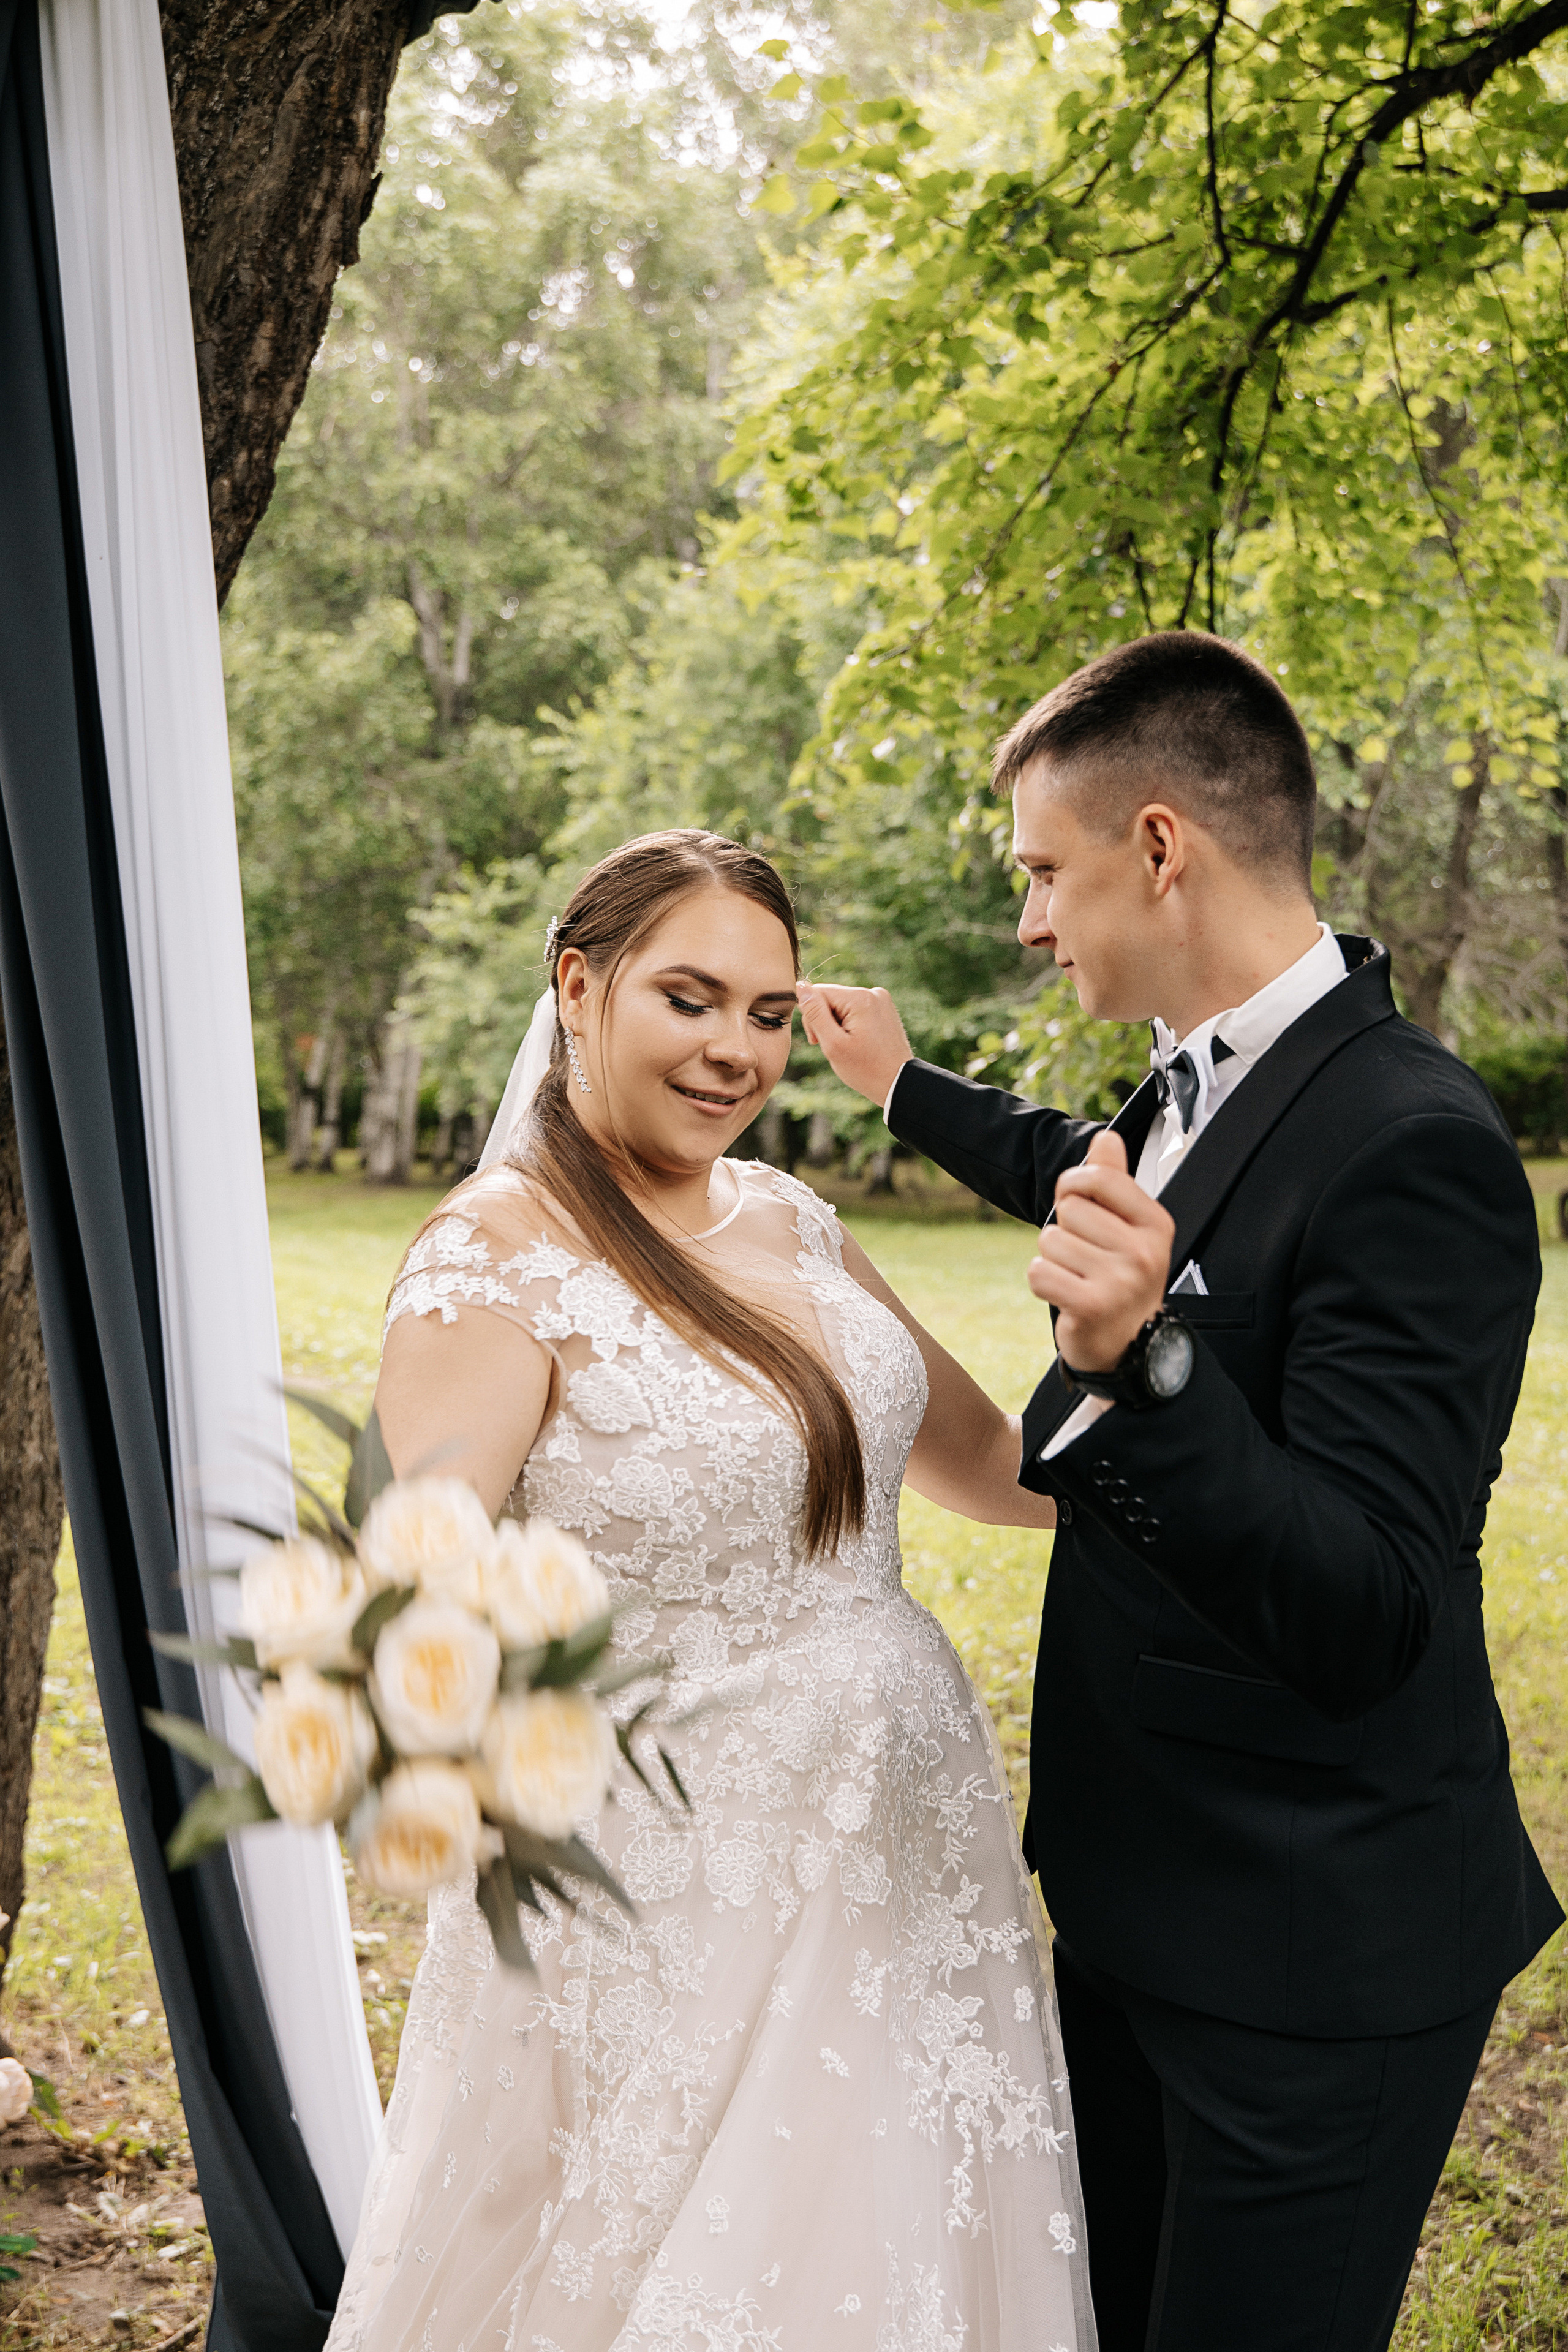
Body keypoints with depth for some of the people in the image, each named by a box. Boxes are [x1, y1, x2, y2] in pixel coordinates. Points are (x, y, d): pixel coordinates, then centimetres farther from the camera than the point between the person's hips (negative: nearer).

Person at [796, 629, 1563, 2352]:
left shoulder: (1410, 1145, -26)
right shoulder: (1198, 1087, 2)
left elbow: (1365, 1617, -30)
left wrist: (1147, 1362, -43)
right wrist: (906, 1090, 40)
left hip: (1314, 1953, -9)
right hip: (1141, 1894, 9)